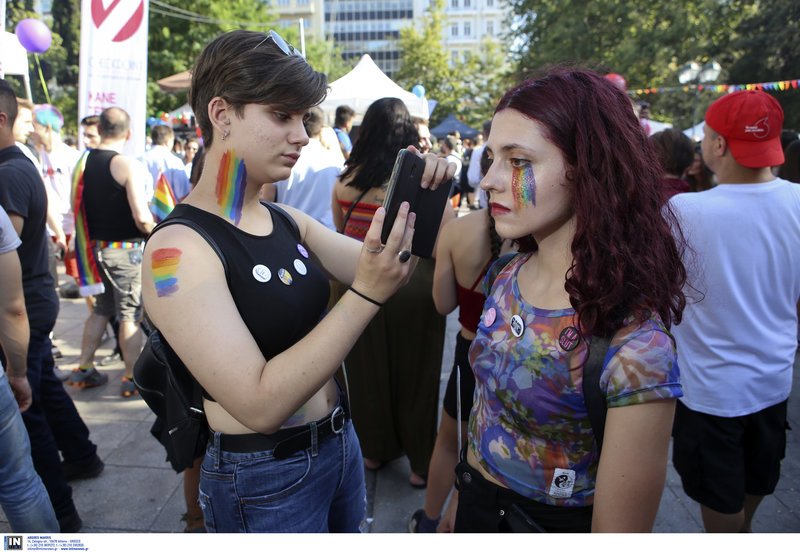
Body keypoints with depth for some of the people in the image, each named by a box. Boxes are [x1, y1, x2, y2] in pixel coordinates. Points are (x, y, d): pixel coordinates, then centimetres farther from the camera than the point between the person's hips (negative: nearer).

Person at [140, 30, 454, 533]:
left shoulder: (289, 222, 0)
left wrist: (416, 205, -15)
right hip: (264, 478, -6)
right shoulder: (177, 248, -21)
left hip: (341, 443, 7)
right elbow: (260, 404, -27)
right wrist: (366, 295, -33)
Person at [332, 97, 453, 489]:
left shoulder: (345, 178, -1)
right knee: (414, 372, 12)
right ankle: (421, 461, 28)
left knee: (367, 367, 18)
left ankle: (374, 449, 37)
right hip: (413, 286, -3)